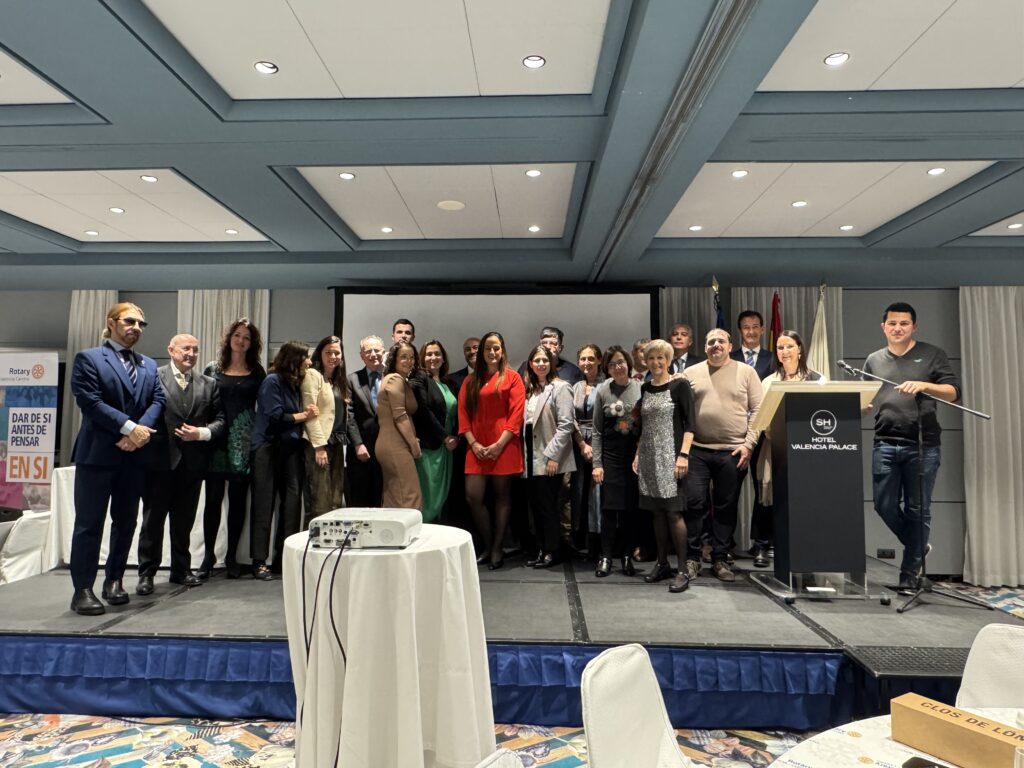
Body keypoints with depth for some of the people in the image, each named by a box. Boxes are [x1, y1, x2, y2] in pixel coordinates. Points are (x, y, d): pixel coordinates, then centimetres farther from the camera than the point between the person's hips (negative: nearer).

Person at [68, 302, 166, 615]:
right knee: (89, 523, -1)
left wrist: (140, 431, -12)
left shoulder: (149, 365, 16)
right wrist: (129, 428, -17)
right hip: (97, 452, -5)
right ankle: (83, 589, 6)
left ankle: (114, 580, 22)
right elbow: (90, 401, -11)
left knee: (126, 521, 11)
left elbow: (158, 400, 5)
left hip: (136, 454, 5)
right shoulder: (88, 358, 0)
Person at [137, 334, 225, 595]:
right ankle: (146, 573, 17)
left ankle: (181, 569, 25)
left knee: (184, 520, 13)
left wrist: (202, 433, -10)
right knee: (153, 519, 5)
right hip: (160, 458, -3)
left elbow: (220, 420, 8)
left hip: (192, 462, 3)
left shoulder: (209, 384, 10)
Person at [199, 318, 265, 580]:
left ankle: (231, 556, 13)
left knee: (238, 499, 4)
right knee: (213, 498, 1)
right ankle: (209, 555, 12)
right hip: (217, 440, 0)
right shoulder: (213, 370, 9)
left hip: (244, 441, 0)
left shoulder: (257, 372, 9)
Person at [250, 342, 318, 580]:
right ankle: (259, 561, 4)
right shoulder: (272, 381, -6)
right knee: (264, 504, -2)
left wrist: (308, 413, -5)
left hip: (291, 448, 6)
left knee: (292, 501, -1)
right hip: (269, 448, -6)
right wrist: (303, 415, -2)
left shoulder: (295, 384, 15)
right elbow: (275, 417, -13)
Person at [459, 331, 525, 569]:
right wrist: (473, 443, -6)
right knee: (472, 497, -4)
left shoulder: (512, 377, 3)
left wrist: (499, 444, -13)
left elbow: (516, 414, -5)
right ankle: (486, 546, 13)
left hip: (504, 446, -3)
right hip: (477, 447, 3)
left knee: (502, 496, 4)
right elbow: (463, 413, 7)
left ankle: (497, 549, 14)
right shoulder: (471, 380, 14)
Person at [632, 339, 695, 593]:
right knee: (657, 512, 10)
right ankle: (662, 563, 21)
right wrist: (638, 454, 14)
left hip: (670, 456, -6)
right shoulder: (645, 388, 13)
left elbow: (689, 424, -8)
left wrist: (684, 455, -17)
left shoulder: (680, 385, -3)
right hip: (649, 458, 6)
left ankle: (683, 569, 1)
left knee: (673, 512, -7)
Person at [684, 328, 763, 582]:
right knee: (694, 503, -2)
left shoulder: (746, 372, 7)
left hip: (733, 452, 0)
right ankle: (692, 557, 11)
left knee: (726, 507, 7)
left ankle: (720, 559, 19)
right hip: (697, 450, 0)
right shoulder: (691, 373, 9)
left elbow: (758, 410, 3)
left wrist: (749, 444, -6)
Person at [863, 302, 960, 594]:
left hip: (923, 445, -3)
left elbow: (953, 392, -4)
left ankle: (910, 572, 15)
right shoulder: (874, 360, 14)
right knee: (884, 506, 2)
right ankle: (918, 548, 29)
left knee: (917, 510, 2)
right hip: (885, 444, 3)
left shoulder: (932, 355, 5)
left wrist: (924, 385, -21)